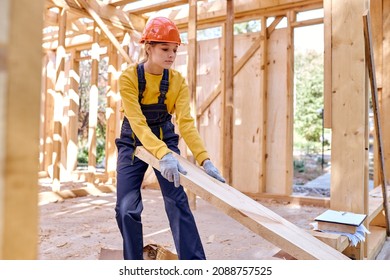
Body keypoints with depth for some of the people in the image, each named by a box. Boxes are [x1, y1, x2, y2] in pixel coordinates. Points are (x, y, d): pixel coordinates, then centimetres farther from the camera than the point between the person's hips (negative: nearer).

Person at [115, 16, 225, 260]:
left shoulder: (178, 81, -11)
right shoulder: (129, 77, -19)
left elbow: (186, 123, -19)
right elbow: (137, 123, -30)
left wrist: (205, 159, -33)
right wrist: (163, 155, -46)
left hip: (166, 139, 1)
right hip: (133, 143, -1)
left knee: (178, 202, -10)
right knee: (126, 209, -4)